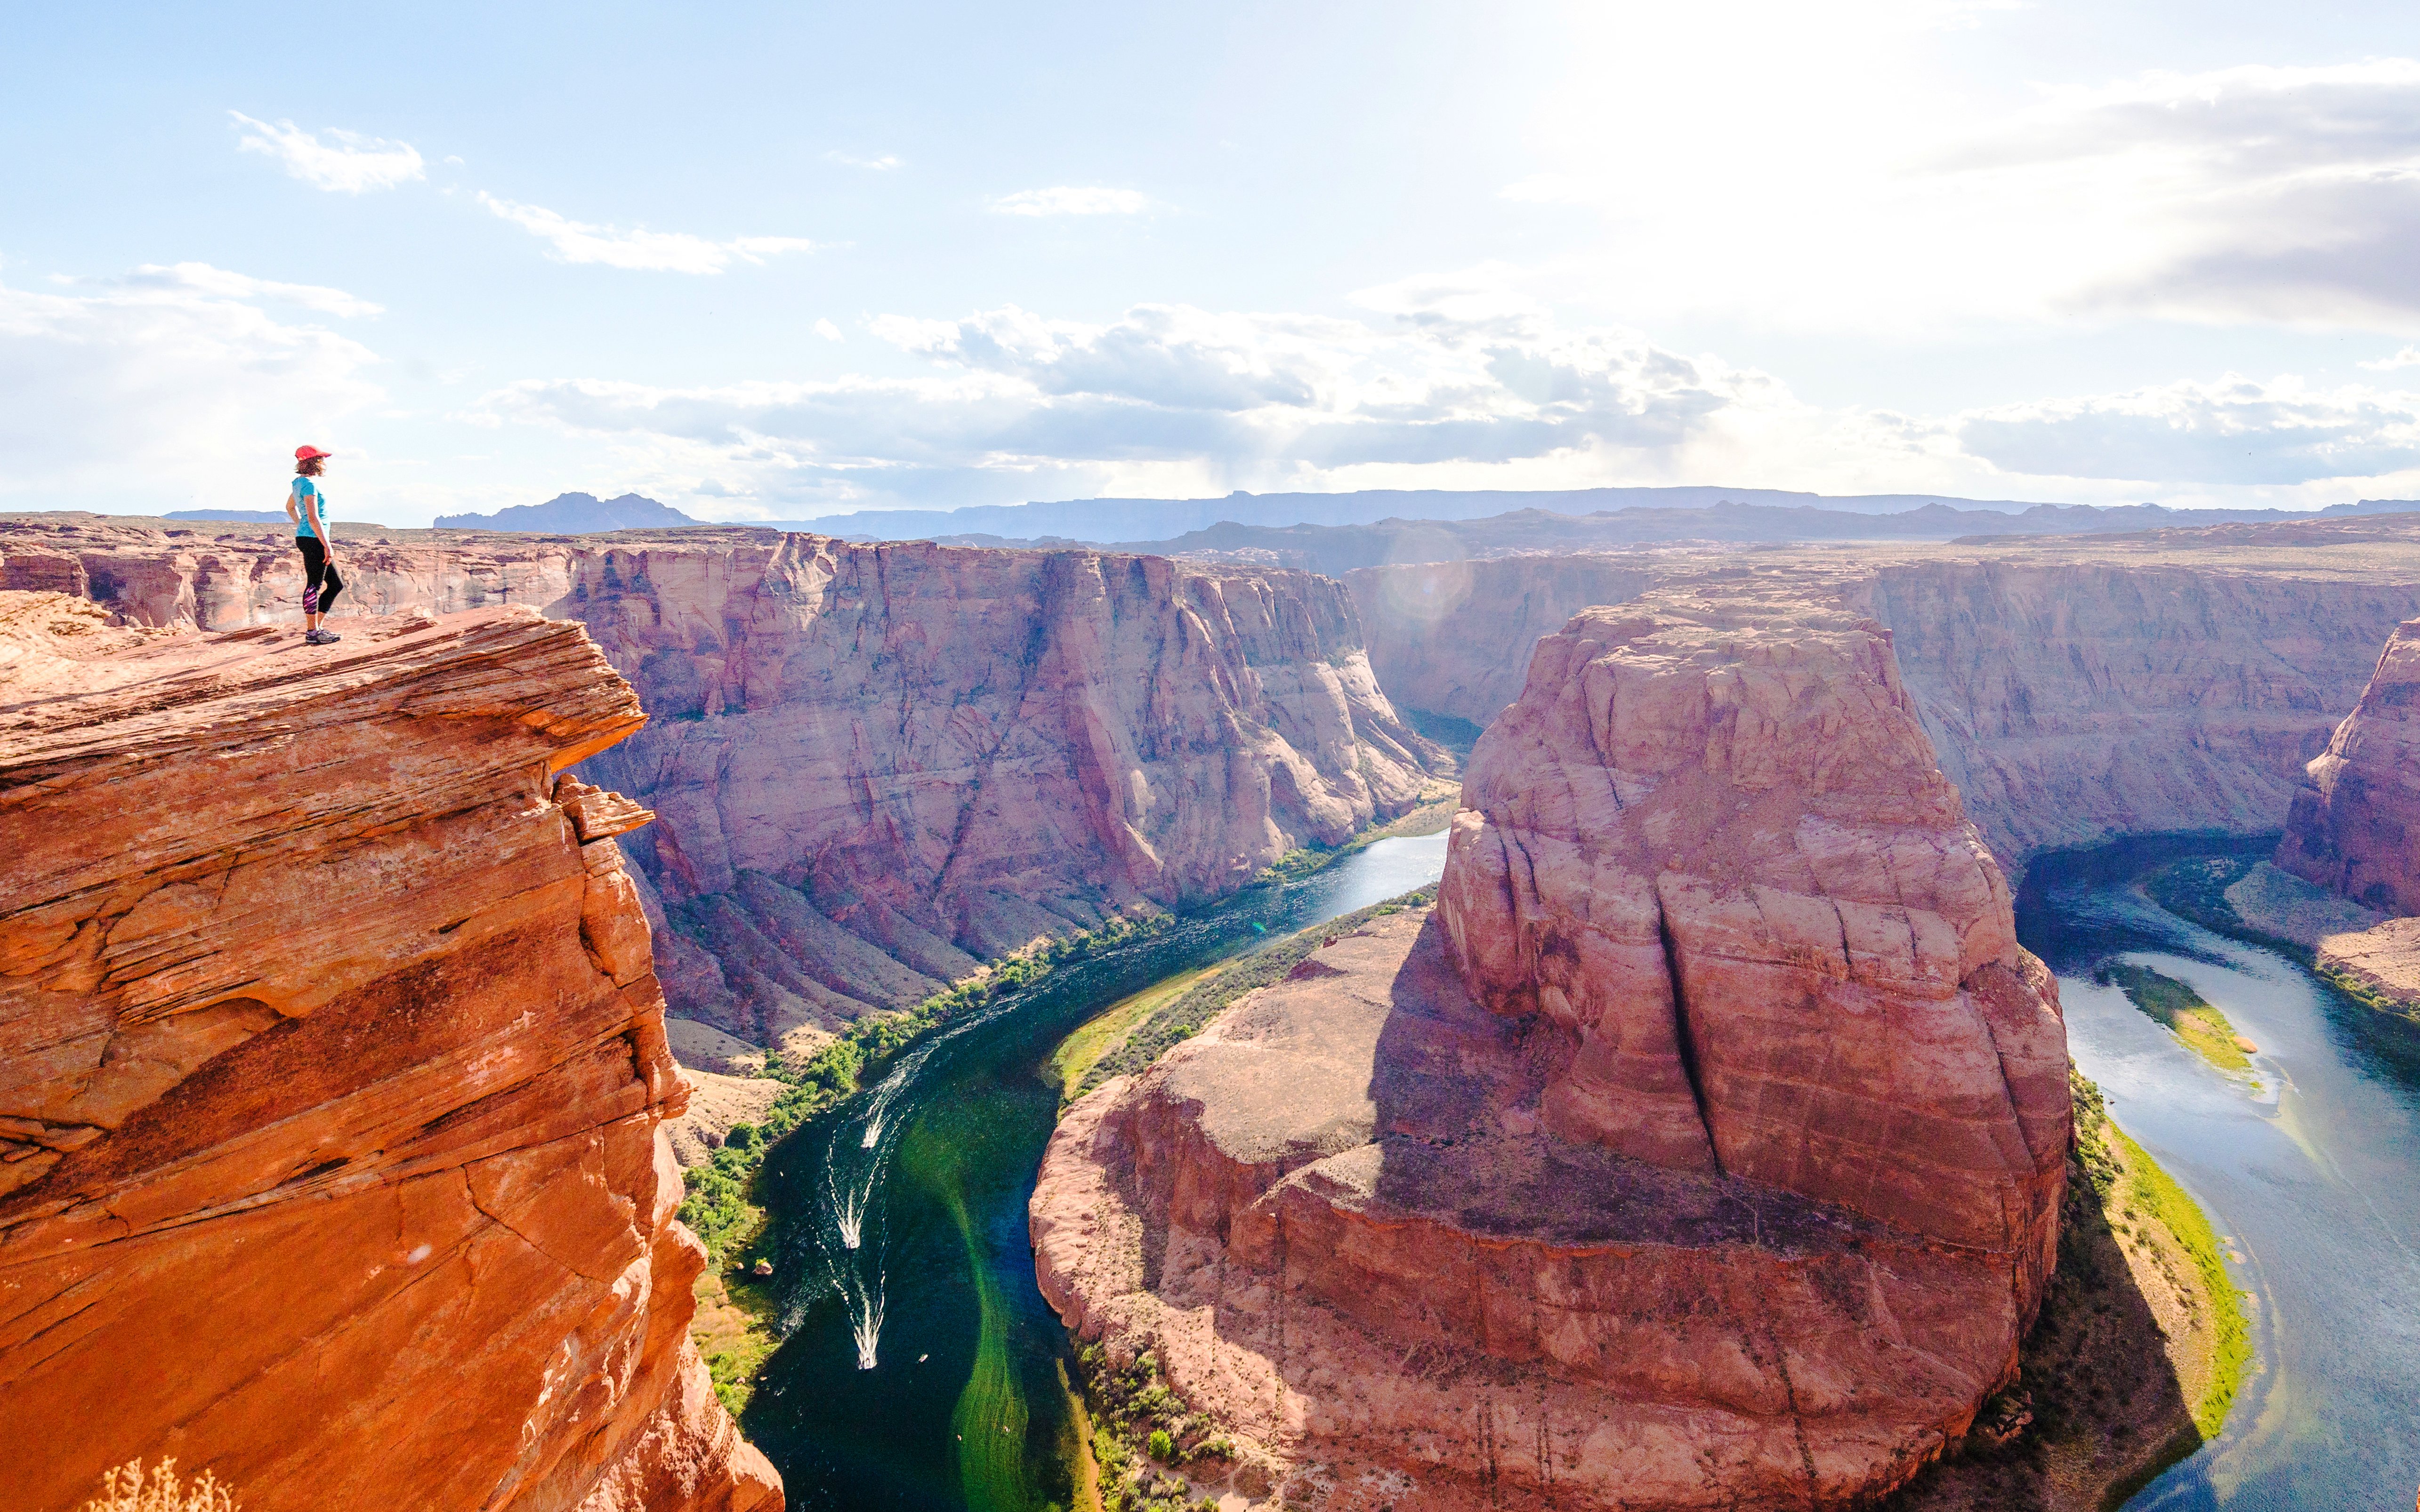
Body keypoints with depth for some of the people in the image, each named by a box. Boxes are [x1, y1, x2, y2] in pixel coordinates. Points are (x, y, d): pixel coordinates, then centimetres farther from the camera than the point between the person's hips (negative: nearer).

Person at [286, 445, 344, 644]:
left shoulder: (300, 482, 16)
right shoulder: (309, 484, -15)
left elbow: (290, 507, 30)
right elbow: (313, 518, -20)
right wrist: (327, 545, -20)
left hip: (306, 537, 10)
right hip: (313, 540, -10)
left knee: (336, 584, 12)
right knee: (314, 585, -4)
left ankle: (315, 627, 15)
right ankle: (312, 632, 1)